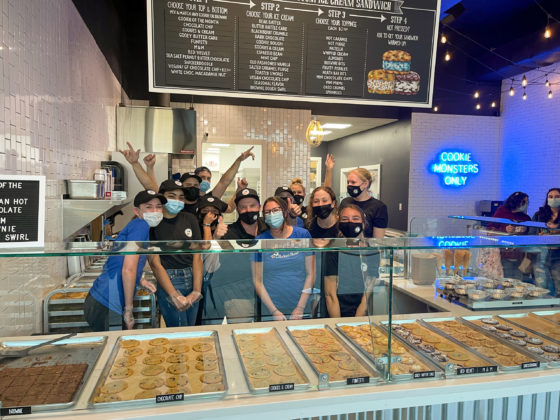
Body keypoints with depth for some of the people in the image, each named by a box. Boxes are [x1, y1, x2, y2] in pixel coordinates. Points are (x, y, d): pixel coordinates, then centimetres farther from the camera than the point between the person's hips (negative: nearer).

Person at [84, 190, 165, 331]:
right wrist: (128, 311, -15)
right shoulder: (140, 225, -13)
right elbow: (128, 270, -21)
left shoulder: (135, 225, 15)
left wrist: (140, 280, 13)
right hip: (106, 308, -9)